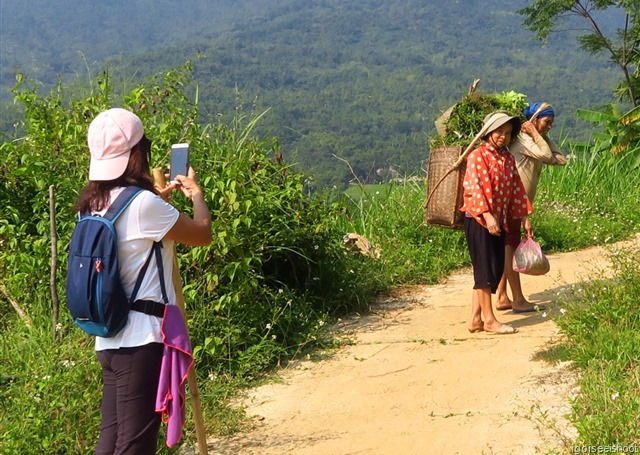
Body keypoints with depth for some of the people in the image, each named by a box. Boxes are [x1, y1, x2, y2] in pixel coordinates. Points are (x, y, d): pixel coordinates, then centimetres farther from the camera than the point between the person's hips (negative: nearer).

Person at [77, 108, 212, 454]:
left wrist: (159, 199, 27)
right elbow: (202, 234, -8)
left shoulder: (92, 205, 9)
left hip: (110, 339, 9)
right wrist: (195, 192, 10)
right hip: (141, 341, -8)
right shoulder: (142, 203, -17)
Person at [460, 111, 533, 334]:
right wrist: (487, 216, -28)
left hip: (499, 220, 8)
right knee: (485, 269, -5)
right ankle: (489, 320, 2)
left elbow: (516, 188, 17)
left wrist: (525, 218, 13)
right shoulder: (477, 156, -9)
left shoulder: (508, 158, 14)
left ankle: (476, 319, 13)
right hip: (478, 218, -8)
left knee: (496, 269, 7)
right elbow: (473, 187, -19)